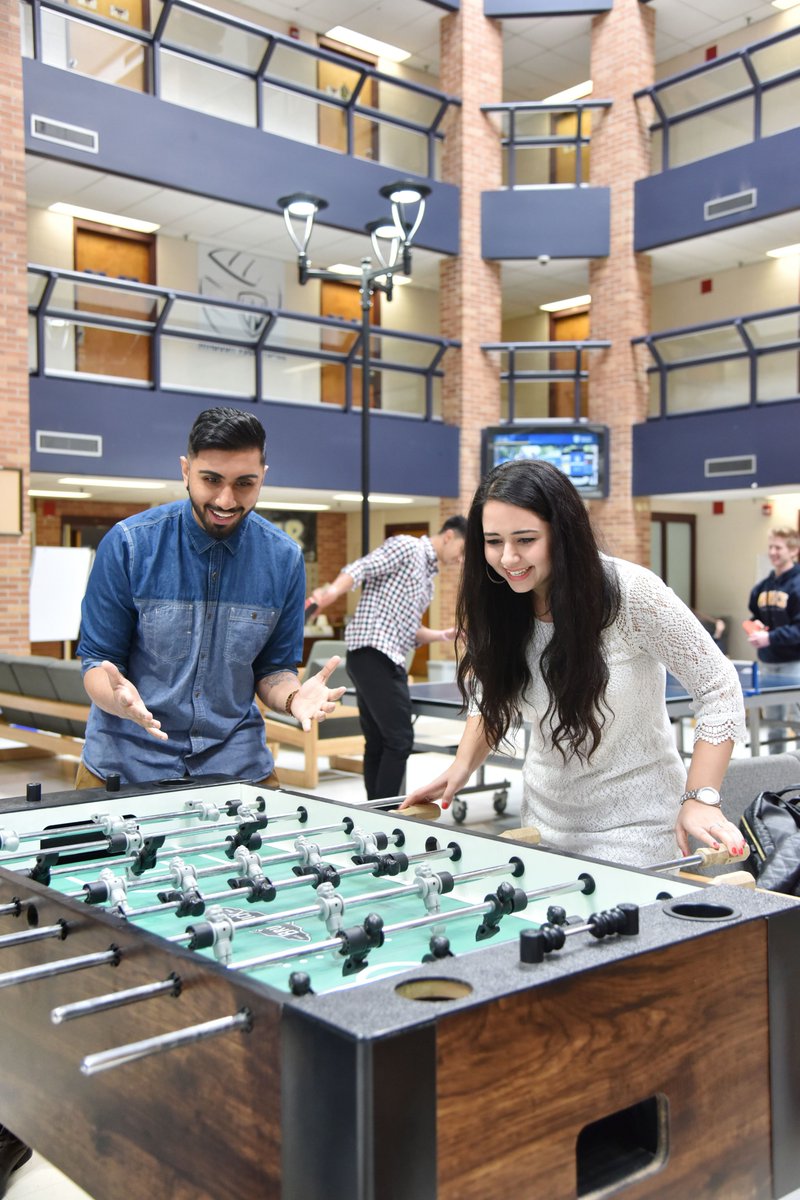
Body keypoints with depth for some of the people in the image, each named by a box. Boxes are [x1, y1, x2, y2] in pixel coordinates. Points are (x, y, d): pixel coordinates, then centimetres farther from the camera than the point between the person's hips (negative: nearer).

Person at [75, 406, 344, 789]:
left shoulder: (284, 558, -5)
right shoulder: (128, 543, -11)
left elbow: (273, 668, 3)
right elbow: (97, 659, -6)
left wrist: (294, 696, -19)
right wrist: (118, 697, -28)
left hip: (237, 763, 2)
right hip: (126, 761, -1)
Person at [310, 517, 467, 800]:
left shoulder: (427, 578, 27)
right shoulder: (405, 546, 0)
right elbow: (361, 568, -14)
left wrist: (442, 635, 13)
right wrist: (333, 591, -33)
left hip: (390, 662, 10)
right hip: (373, 653, -10)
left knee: (378, 744, 10)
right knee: (399, 740, -11)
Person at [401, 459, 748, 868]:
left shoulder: (630, 592, -22)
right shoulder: (497, 607, -6)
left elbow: (718, 687, -15)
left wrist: (701, 799, -22)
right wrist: (462, 766, -6)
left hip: (631, 824, -5)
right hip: (543, 819, 5)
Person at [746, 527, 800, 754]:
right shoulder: (763, 587, 11)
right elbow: (755, 616, 24)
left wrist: (770, 638, -24)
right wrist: (755, 627, 2)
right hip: (769, 664, 7)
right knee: (773, 722, 14)